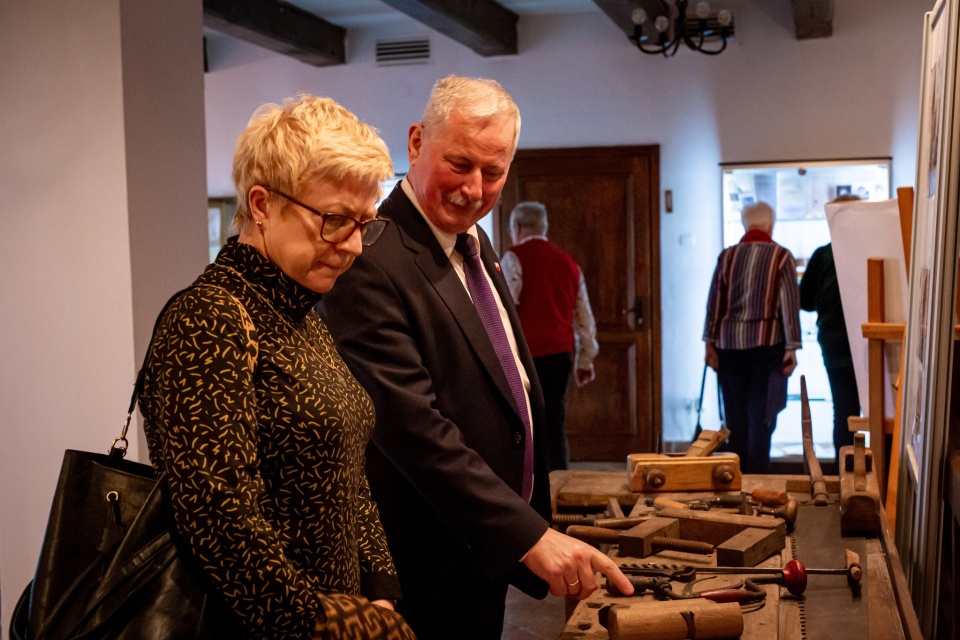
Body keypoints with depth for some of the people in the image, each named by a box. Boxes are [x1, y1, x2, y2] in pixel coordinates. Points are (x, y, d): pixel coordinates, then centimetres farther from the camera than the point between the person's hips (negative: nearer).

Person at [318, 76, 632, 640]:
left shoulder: (474, 244, 8)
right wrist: (530, 534, -31)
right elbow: (414, 425, -29)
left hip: (494, 547, 9)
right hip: (431, 571, -9)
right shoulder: (371, 264, -23)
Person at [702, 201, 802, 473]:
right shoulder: (781, 256, -3)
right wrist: (792, 347, -4)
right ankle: (756, 475, 0)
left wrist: (710, 342, 8)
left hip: (729, 342, 3)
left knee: (735, 413, 10)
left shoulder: (727, 256, 4)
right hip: (766, 343, -2)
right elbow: (790, 303, -6)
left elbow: (714, 301, 4)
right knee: (761, 414, 2)